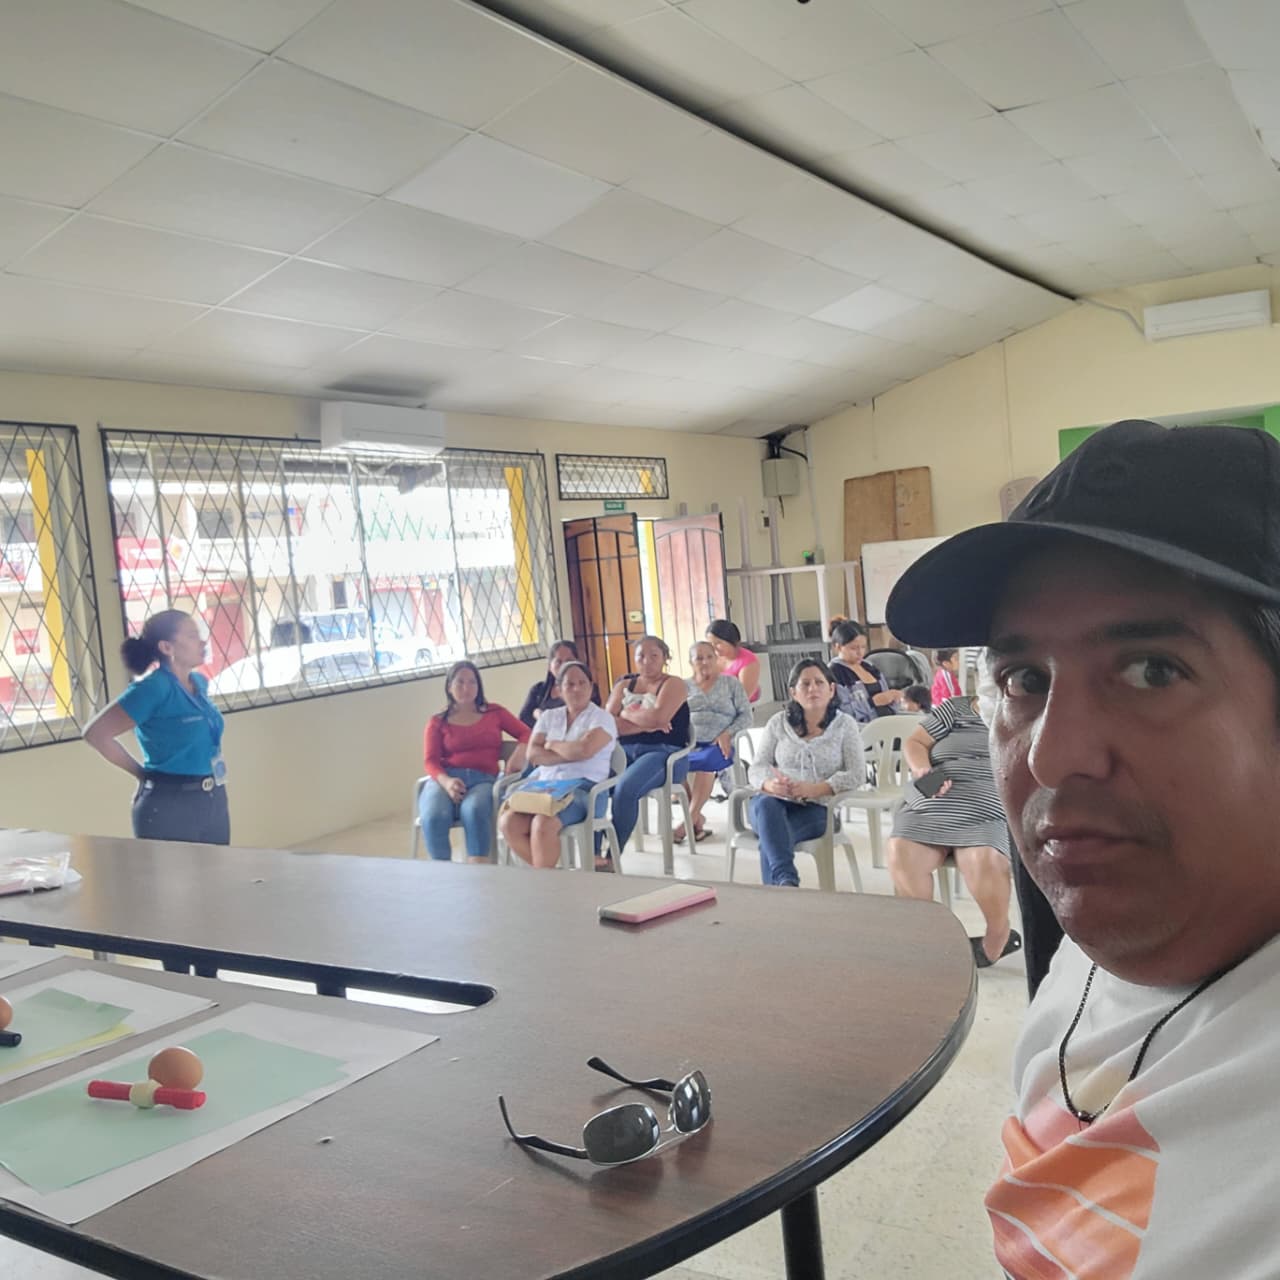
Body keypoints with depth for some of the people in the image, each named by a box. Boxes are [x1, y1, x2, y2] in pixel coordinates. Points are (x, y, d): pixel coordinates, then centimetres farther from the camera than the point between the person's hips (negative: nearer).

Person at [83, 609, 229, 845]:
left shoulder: (199, 683, 8)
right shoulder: (154, 687, -15)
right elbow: (95, 733, -16)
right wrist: (143, 774, -7)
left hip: (214, 801, 7)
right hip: (170, 806, -7)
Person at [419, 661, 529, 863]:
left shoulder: (495, 713, 21)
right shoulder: (437, 722, 18)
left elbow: (526, 733, 15)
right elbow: (430, 761, 7)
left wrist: (519, 756, -8)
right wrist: (445, 781, -15)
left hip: (482, 780, 0)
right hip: (446, 779, 1)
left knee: (474, 810, -38)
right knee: (433, 816, -35)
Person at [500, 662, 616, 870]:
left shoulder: (602, 718, 4)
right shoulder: (549, 716, 18)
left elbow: (585, 749, -15)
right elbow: (533, 754, 4)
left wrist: (553, 745, 2)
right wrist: (570, 753, -6)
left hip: (583, 788, -5)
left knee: (543, 823, -34)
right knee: (508, 821, -23)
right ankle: (548, 872, -10)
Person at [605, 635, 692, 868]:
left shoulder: (673, 685, 4)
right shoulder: (623, 685, 18)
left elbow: (658, 717, -15)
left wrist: (627, 713, 1)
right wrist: (645, 725, -10)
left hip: (664, 753, -4)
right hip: (625, 752, 4)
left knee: (625, 788, -33)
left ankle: (612, 857, -23)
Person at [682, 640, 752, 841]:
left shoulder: (731, 683, 14)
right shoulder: (684, 686, 18)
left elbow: (746, 716, 8)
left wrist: (727, 734, -9)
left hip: (719, 745, -2)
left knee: (705, 762, -37)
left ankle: (689, 822, -31)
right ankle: (698, 820, -21)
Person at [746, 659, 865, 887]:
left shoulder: (845, 725, 9)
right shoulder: (778, 723, 13)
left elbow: (857, 775, 0)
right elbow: (756, 768, 9)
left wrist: (816, 789, -17)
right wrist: (770, 784, -17)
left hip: (815, 808, -2)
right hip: (774, 802, 2)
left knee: (770, 838, -36)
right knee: (765, 803, -38)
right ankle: (786, 880, -52)